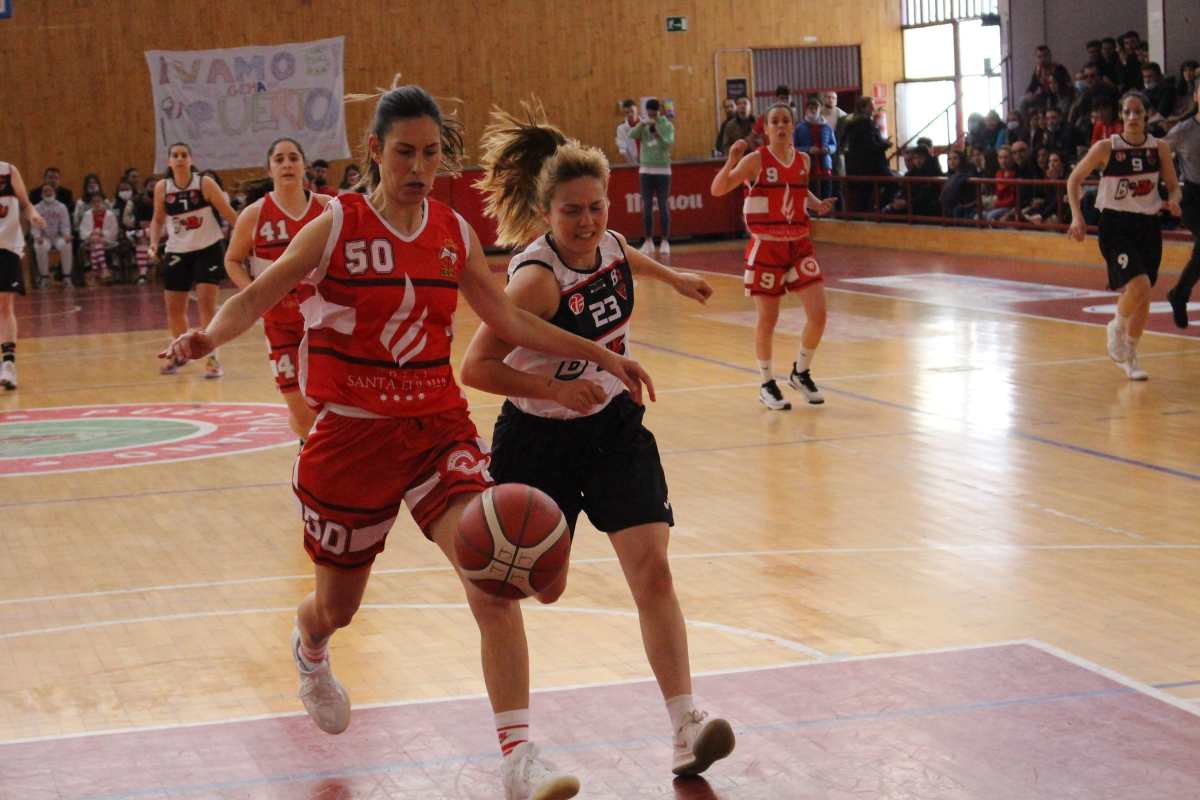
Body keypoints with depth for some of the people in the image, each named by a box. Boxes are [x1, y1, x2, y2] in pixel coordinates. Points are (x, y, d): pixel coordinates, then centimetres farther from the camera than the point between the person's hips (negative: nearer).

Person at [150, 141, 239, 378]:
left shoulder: (205, 184, -11)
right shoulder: (162, 188, -3)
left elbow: (228, 214, -7)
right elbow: (158, 219, 11)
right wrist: (154, 243, -3)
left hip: (208, 248, -3)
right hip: (178, 252, 3)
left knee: (206, 301, -14)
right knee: (173, 306, 7)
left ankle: (212, 357, -7)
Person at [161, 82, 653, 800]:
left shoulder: (455, 233, 3)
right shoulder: (337, 226, -9)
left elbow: (510, 320, 11)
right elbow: (257, 297, -12)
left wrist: (599, 354, 9)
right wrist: (210, 336, -32)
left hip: (439, 427, 2)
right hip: (354, 435, -2)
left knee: (494, 585, -19)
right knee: (338, 605, 16)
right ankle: (310, 650, 56)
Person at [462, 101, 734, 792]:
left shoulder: (608, 244, -6)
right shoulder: (537, 278, -26)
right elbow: (476, 367, -27)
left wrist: (675, 278, 39)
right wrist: (554, 389, -35)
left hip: (615, 424, 5)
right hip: (542, 440, -5)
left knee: (653, 570, -9)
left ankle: (687, 731, -13)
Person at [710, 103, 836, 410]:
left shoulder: (803, 160, 5)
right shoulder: (756, 160, -9)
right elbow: (718, 190, -14)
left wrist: (817, 204, 6)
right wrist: (731, 161, -29)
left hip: (799, 245, 4)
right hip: (766, 247, -4)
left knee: (818, 314, -3)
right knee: (767, 320, 1)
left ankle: (800, 373, 20)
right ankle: (767, 385, 19)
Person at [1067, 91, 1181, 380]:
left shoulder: (1159, 148, 0)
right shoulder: (1106, 148, -8)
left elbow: (1173, 186, 11)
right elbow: (1074, 180, 1)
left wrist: (1172, 201, -12)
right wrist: (1077, 217, -10)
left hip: (1148, 226, 4)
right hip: (1116, 226, -4)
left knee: (1143, 295, 7)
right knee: (1139, 286, -22)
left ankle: (1129, 356, 26)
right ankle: (1117, 328, 9)